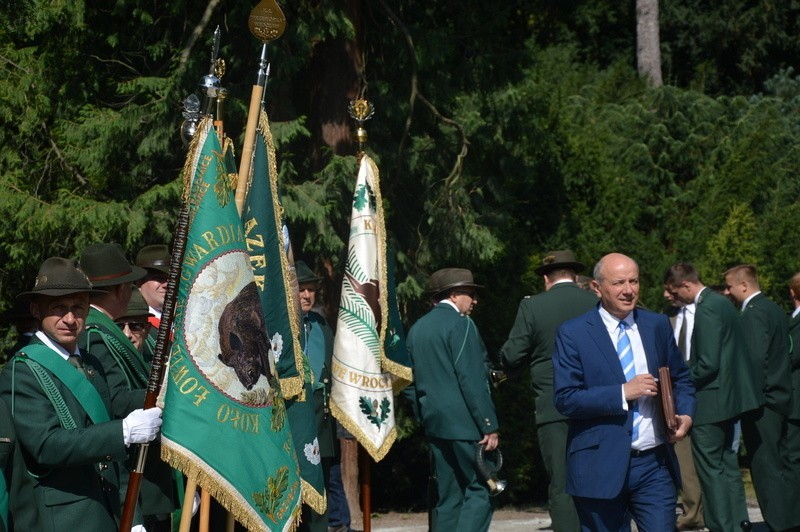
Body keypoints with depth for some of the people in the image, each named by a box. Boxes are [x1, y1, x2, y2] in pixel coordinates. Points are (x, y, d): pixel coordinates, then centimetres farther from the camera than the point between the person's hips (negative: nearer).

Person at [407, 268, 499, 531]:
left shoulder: (417, 328, 15)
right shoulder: (460, 323, -9)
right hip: (464, 421, -8)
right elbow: (472, 379, -15)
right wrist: (489, 425, -14)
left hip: (435, 421, 8)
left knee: (448, 497, 10)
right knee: (480, 490, -7)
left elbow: (414, 381, 17)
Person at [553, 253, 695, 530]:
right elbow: (565, 398, -11)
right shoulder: (573, 333, -4)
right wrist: (623, 393, -17)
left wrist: (686, 414, -2)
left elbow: (681, 379, 19)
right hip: (601, 465, -3)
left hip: (656, 463, 3)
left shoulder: (658, 325, 10)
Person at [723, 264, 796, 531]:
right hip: (780, 398, 10)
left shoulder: (753, 313, -14)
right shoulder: (774, 309, 15)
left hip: (761, 402, -10)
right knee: (777, 467, 14)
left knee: (766, 467, -7)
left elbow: (755, 359, -22)